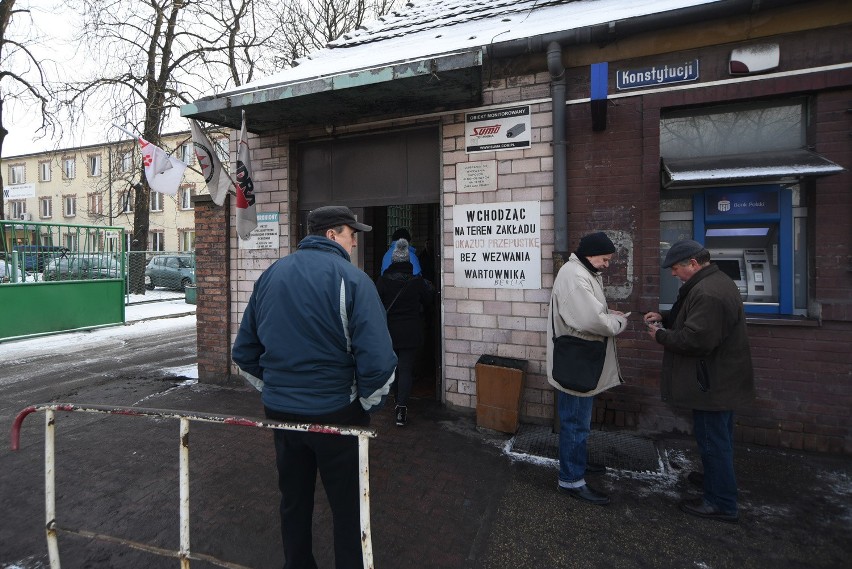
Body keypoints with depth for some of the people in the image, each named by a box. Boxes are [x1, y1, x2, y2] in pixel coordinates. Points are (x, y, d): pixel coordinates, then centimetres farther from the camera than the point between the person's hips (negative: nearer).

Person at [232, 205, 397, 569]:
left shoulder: (270, 275, 3)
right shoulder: (352, 278, -16)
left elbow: (243, 352, 9)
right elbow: (378, 361, -23)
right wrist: (369, 403, -5)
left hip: (280, 411, 6)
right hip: (336, 412, -5)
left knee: (293, 500, 24)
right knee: (348, 506, 14)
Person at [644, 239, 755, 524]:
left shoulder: (707, 293, -27)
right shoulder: (718, 281, 10)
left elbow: (696, 339, -31)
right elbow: (698, 320, 21)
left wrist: (661, 335, -17)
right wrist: (665, 318, 8)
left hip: (713, 383, -11)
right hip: (724, 379, 11)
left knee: (712, 439, 1)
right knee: (720, 436, 25)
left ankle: (721, 503, 13)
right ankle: (717, 478, 43)